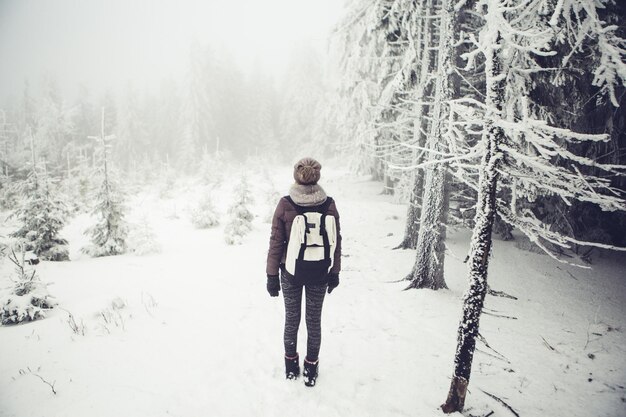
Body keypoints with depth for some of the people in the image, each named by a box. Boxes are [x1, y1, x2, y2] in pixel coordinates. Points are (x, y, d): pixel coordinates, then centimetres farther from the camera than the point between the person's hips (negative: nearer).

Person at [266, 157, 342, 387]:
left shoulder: (285, 205, -13)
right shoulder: (329, 205, -9)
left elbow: (276, 243, -10)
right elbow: (336, 242, -3)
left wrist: (272, 275, -1)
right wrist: (335, 273, 9)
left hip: (291, 273, 0)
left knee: (292, 319, 16)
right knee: (314, 321, 14)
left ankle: (291, 366, 32)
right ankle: (311, 369, 25)